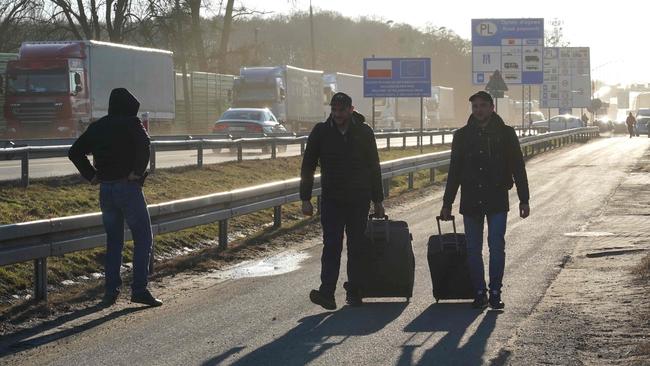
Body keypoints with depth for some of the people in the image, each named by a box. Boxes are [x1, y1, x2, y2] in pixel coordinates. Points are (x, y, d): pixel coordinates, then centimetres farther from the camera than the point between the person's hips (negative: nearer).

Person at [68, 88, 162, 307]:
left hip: (105, 189, 6)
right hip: (128, 188, -6)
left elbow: (74, 152, 13)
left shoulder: (97, 127, 11)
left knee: (113, 241, 14)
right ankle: (139, 289, -6)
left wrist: (90, 175, 11)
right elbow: (143, 145, -25)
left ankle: (111, 291, 11)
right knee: (143, 239, 1)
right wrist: (138, 171, -15)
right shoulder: (131, 123, -6)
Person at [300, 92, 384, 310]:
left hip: (359, 200, 1)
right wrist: (305, 199, -2)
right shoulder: (321, 132, 0)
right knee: (331, 246, -11)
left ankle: (354, 292, 12)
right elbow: (308, 167, 4)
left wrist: (378, 200, 9)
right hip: (331, 200, -1)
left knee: (356, 247, 4)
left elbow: (374, 168, 9)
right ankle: (327, 293, -19)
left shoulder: (364, 132, 3)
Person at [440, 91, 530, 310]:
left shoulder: (505, 134, 3)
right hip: (471, 201, 2)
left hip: (497, 200, -2)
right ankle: (479, 293, 10)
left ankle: (495, 292, 0)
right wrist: (447, 203, 10)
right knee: (473, 249, 3)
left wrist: (524, 200, 1)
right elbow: (454, 171, 12)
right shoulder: (462, 136, 8)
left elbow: (518, 167, 6)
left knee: (496, 246, -8)